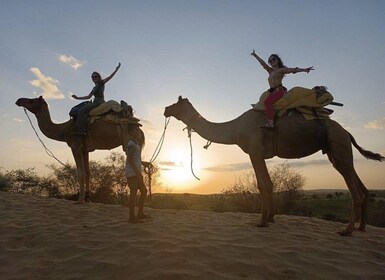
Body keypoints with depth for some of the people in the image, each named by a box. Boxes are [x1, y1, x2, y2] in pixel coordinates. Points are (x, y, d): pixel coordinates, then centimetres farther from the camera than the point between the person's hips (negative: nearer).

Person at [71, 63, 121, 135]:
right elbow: (88, 97, 27)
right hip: (95, 103, 8)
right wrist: (77, 98, 26)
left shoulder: (101, 83, 4)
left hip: (99, 102, -8)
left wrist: (116, 69, -16)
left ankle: (82, 129, -28)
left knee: (82, 110, -19)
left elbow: (110, 77, -7)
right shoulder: (94, 88, 26)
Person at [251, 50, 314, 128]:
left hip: (279, 90, -8)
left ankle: (271, 123, -38)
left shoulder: (281, 69, 5)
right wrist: (255, 55, 39)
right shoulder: (271, 71, 24)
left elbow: (292, 70, -9)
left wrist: (304, 69, -23)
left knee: (267, 102, -29)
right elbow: (262, 63, 32)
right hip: (273, 91, 8)